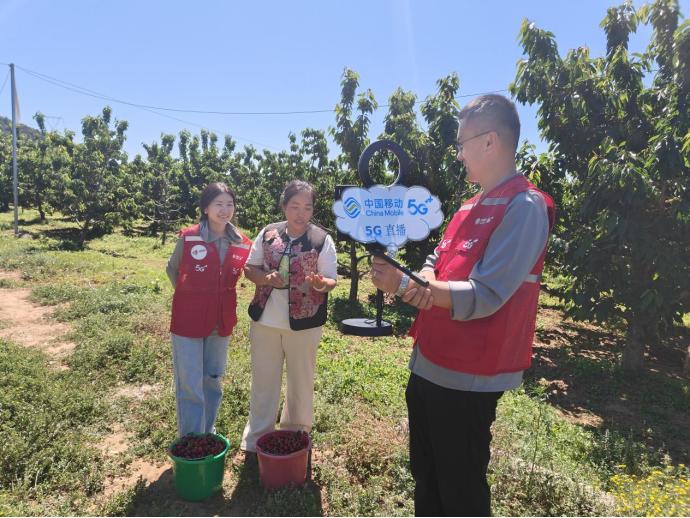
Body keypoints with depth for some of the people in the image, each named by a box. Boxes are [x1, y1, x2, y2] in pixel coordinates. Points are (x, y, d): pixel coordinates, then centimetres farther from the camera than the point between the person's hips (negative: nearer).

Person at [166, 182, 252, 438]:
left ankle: (208, 435, 37)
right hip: (188, 321, -3)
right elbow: (172, 269, 5)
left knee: (213, 381, 18)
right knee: (190, 386, 3)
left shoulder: (242, 244, -4)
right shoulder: (188, 238, -11)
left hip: (221, 323, 4)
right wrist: (190, 296, 1)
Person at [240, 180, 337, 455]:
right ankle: (257, 439, 30)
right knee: (263, 381, 13)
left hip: (303, 323, -2)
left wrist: (320, 283, -31)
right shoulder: (268, 233, 0)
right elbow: (250, 268, 5)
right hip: (265, 320, 2)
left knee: (301, 381, 13)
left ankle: (296, 436, 34)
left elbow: (331, 281, -7)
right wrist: (266, 278, -16)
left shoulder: (322, 240, -8)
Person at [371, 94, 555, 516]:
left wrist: (404, 284, -21)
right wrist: (422, 283, -14)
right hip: (428, 365, 9)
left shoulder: (525, 207, -17)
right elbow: (436, 263, 10)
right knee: (426, 479, 24)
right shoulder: (471, 207, 13)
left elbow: (484, 296, -23)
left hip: (468, 377, -8)